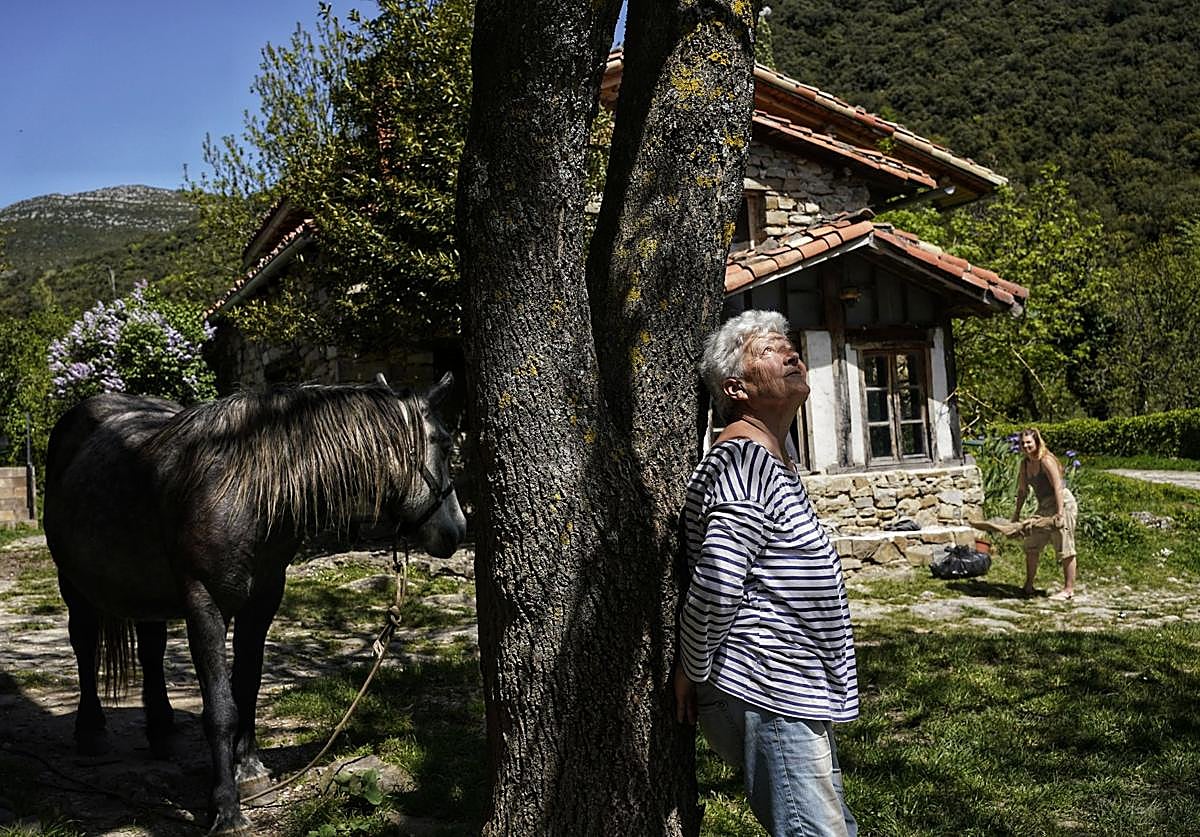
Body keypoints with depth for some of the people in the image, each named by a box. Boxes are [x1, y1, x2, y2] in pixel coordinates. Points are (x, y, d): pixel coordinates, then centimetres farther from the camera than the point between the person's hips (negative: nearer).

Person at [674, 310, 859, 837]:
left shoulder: (773, 461, 15)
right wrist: (693, 673, -14)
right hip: (770, 697, -10)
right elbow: (716, 583, -26)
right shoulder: (745, 458, -18)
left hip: (796, 694, 10)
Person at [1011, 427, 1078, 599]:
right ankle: (1028, 585, 25)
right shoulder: (1025, 463, 7)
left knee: (1065, 548, -3)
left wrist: (1060, 513, -28)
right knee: (1031, 545, 14)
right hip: (1044, 507, 9)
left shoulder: (1046, 460, -17)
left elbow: (1058, 487, -23)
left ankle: (1069, 589, 4)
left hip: (1062, 503, -9)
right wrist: (1016, 514, 17)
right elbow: (1022, 490, 16)